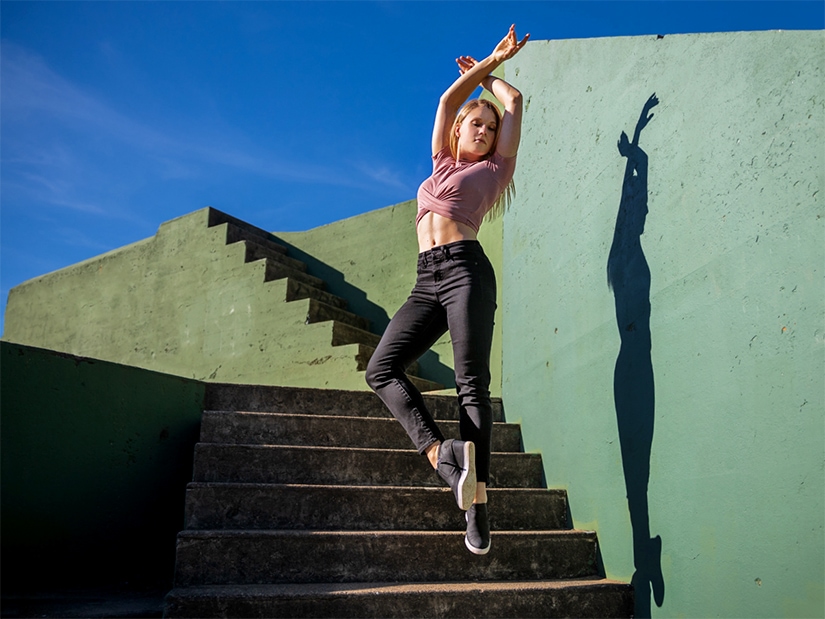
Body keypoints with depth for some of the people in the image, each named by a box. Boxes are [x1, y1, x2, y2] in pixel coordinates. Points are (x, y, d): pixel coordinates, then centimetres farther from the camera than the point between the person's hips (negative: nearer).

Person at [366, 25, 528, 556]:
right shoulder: (443, 165, 28)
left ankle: (477, 499, -14)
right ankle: (441, 453, -20)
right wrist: (489, 59, 38)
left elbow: (515, 102, 21)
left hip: (466, 268, -4)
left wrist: (489, 70, 39)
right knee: (381, 368, -13)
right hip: (428, 279, 5)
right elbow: (449, 99, 29)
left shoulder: (495, 168, 17)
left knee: (472, 383, -12)